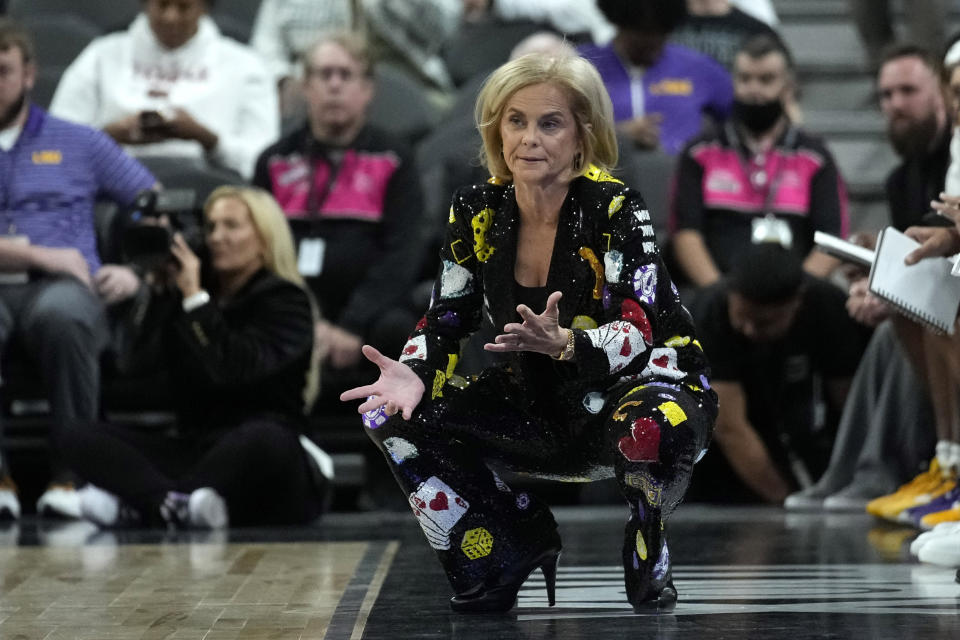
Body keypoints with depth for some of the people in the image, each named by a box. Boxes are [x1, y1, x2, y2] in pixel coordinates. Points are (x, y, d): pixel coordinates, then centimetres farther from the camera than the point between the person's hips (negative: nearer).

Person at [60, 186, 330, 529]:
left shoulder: (286, 301, 0)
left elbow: (233, 369, -18)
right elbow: (138, 360, -2)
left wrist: (194, 296, -15)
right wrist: (158, 287, -7)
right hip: (195, 448, 5)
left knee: (265, 438, -40)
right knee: (79, 437, -15)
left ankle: (139, 506, -38)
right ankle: (177, 504, -42)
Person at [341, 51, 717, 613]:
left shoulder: (614, 209, -21)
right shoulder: (478, 210, -7)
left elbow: (636, 333, -29)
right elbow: (445, 323, -1)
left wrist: (562, 344, -50)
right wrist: (414, 374, -24)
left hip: (649, 381, -5)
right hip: (542, 407, 6)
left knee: (647, 429, -42)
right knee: (392, 419, -11)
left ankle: (650, 574, -10)